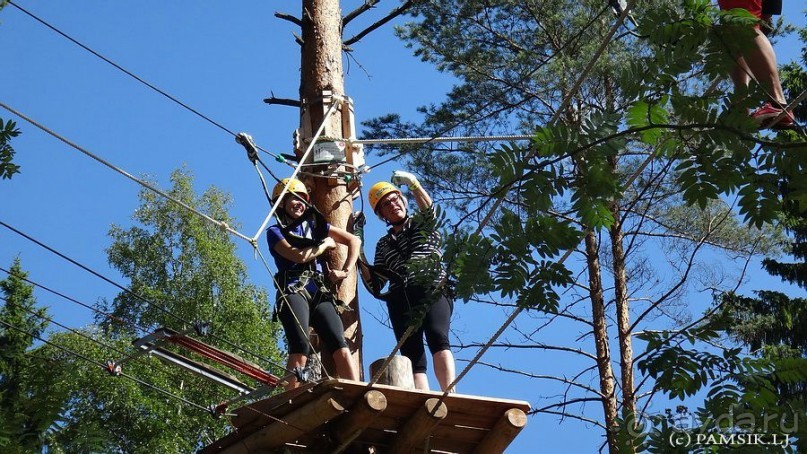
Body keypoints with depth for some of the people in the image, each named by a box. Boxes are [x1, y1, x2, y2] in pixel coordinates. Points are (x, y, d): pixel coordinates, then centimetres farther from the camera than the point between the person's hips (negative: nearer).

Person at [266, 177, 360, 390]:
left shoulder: (314, 225, 24)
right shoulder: (275, 232, 13)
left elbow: (354, 241, 22)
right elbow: (300, 256, -4)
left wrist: (345, 271, 11)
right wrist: (325, 244, 11)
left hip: (319, 292, 4)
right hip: (293, 291, -4)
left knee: (340, 346, -17)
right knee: (300, 348, -26)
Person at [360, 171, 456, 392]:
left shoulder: (422, 224, 21)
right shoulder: (383, 244, 28)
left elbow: (428, 209, -3)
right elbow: (376, 281, 22)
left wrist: (413, 183, -17)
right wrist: (360, 261, 9)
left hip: (433, 291, -4)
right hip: (400, 299, 4)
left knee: (437, 338, -29)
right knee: (412, 357, -12)